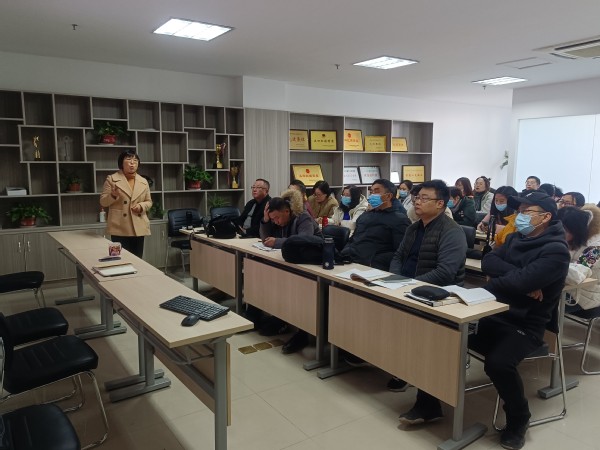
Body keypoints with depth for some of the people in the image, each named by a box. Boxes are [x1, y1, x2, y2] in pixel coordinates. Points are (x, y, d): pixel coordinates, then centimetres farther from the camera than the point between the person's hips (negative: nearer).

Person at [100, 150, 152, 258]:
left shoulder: (143, 181, 10)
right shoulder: (112, 179, 0)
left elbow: (149, 202, 16)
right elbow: (103, 202, 1)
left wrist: (141, 206, -7)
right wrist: (113, 195, -20)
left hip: (139, 228, 4)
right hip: (120, 228, -3)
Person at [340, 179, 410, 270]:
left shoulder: (399, 219, 3)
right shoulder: (364, 215, 27)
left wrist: (372, 263, -18)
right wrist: (342, 255, 9)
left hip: (371, 267, -7)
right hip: (347, 261, 7)